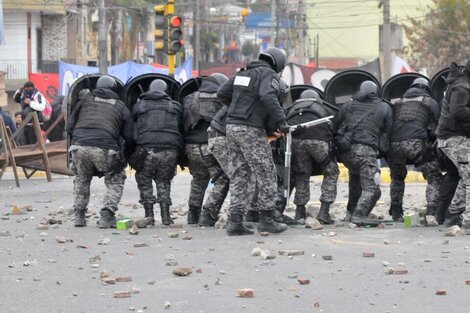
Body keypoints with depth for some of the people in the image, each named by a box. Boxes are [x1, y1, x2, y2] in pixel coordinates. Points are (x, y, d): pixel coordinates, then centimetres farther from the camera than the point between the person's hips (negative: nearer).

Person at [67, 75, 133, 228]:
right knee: (115, 180, 19)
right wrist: (124, 156, 30)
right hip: (104, 148, -2)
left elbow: (69, 127, 21)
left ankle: (79, 215, 23)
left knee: (82, 179, 28)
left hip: (79, 145, 2)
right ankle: (106, 216, 4)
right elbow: (128, 137, 16)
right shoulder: (121, 107, 19)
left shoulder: (86, 100, 23)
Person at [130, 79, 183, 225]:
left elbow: (132, 131, 17)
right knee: (163, 180, 20)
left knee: (144, 180, 17)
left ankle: (149, 215, 9)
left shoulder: (139, 106, 16)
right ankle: (165, 215, 10)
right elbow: (182, 130, 18)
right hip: (170, 149, 1)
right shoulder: (175, 107, 18)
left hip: (147, 148, -1)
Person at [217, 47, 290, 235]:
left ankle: (235, 221, 6)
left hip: (232, 127, 8)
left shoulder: (243, 73, 16)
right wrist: (281, 121, -23)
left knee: (238, 176, 10)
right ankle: (266, 219, 3)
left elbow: (222, 93, 19)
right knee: (266, 174, 2)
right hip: (251, 130, -8)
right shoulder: (268, 75, -7)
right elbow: (268, 97, -25)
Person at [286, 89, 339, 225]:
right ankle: (324, 212, 8)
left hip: (295, 139, 2)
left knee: (301, 175, 22)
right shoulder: (326, 110, 34)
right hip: (319, 139, -2)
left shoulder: (291, 110, 37)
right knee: (331, 173, 17)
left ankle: (300, 213, 18)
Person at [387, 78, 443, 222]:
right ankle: (432, 211, -15)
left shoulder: (398, 103, 29)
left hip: (394, 144, 4)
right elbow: (434, 128, 11)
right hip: (417, 143, -4)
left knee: (397, 178, 27)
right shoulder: (430, 102, 18)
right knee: (434, 178, 3)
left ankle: (396, 213, 28)